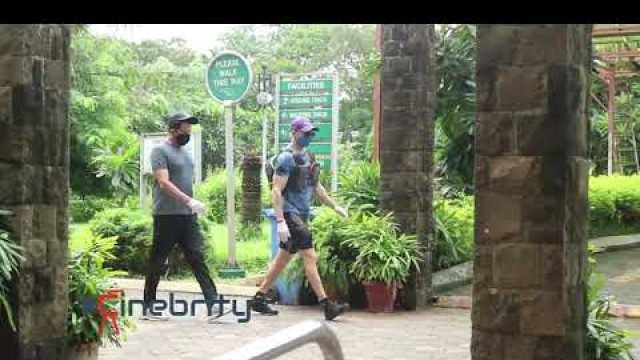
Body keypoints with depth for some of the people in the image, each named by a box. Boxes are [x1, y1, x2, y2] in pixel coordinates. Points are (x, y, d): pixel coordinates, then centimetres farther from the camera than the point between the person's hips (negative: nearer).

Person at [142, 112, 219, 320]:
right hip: (167, 216, -7)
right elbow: (164, 183, -18)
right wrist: (189, 201, -26)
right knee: (158, 262, 3)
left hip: (188, 216, 7)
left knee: (197, 258, 0)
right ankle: (149, 307, 13)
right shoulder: (160, 151, -7)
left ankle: (213, 303, -4)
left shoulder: (185, 152, 18)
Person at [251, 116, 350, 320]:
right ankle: (326, 305, -11)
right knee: (310, 256, -11)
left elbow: (316, 186, 26)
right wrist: (280, 221, -23)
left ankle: (259, 299, 20)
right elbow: (276, 191, -17)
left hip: (302, 215, 9)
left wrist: (334, 206, 22)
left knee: (282, 258, 12)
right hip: (290, 214, -9)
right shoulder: (286, 158, -11)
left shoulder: (307, 157, 16)